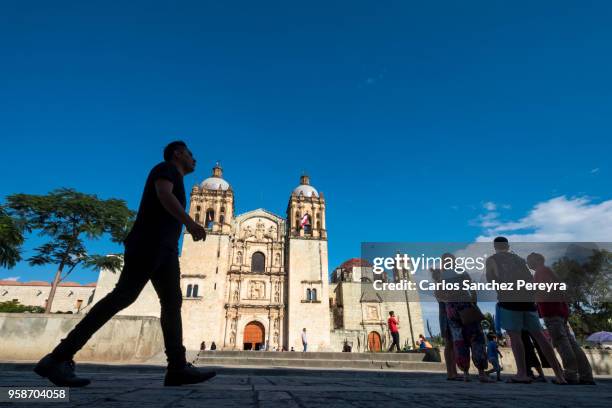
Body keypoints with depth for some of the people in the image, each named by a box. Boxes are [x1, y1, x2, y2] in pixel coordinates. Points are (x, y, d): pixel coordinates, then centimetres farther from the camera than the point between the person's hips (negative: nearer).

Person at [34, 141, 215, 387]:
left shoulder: (175, 183, 32)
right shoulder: (166, 168, 7)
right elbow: (163, 193, -16)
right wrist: (189, 222, -29)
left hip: (164, 249, 9)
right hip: (149, 243, -9)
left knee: (172, 302, -4)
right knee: (123, 296, -15)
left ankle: (178, 368, -11)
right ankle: (58, 358, -9)